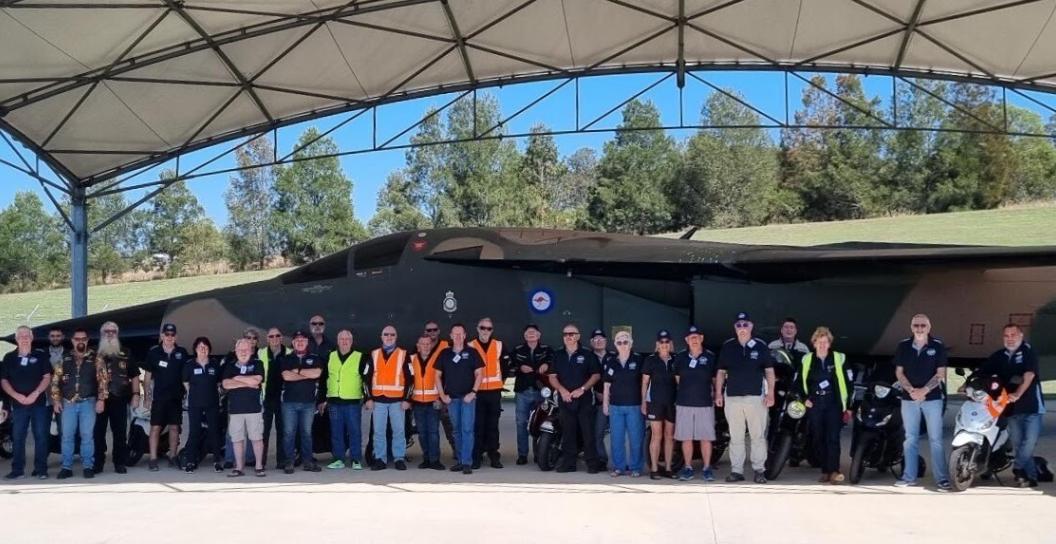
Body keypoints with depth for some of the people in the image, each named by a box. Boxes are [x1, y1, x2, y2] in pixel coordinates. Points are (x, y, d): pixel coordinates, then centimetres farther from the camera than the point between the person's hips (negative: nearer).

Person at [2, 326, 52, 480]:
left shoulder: (41, 356, 5)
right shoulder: (9, 358, 8)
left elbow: (47, 377, 1)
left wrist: (35, 393, -12)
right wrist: (16, 396, -9)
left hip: (39, 403, -1)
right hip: (18, 404, 1)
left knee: (41, 436, -2)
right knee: (17, 437, 3)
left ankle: (40, 469, 2)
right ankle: (17, 469, 9)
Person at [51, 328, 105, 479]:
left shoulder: (95, 359, 3)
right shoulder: (65, 359, 9)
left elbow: (102, 381, -1)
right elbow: (55, 380, 9)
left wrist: (100, 399, -9)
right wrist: (56, 400, 1)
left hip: (88, 403, -2)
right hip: (68, 403, 2)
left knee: (87, 435, -1)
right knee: (67, 436, 3)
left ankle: (88, 466, 4)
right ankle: (66, 467, 9)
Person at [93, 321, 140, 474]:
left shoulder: (125, 354, 12)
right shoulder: (94, 354, 8)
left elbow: (135, 376, 12)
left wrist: (135, 395, 2)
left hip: (119, 399, 1)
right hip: (99, 398, -1)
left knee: (120, 432, 2)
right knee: (98, 431, 0)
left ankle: (120, 463, 8)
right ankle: (97, 463, 7)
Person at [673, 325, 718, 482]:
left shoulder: (711, 357, 1)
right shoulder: (680, 358, 5)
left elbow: (715, 380, 11)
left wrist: (714, 394, 8)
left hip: (705, 404, -1)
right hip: (684, 404, 1)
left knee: (706, 438, 0)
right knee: (686, 438, 4)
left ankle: (706, 468, 9)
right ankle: (688, 468, 13)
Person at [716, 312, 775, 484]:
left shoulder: (761, 346, 3)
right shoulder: (727, 347, 8)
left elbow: (769, 371, 4)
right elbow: (721, 372, 12)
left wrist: (770, 393, -4)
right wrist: (718, 393, 6)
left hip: (756, 397, -2)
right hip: (732, 398, 2)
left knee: (758, 436, -1)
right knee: (735, 437, 5)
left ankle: (759, 470, 5)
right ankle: (736, 470, 9)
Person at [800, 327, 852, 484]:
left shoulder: (839, 359, 3)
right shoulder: (807, 360, 8)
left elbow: (846, 383, 4)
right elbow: (800, 382, 15)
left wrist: (847, 406, 0)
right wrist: (804, 398, 0)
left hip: (833, 404, -2)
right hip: (814, 405, 3)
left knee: (833, 438, -12)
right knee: (818, 439, 4)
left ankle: (834, 471, -17)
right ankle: (825, 471, 11)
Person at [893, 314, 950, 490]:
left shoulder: (938, 346, -3)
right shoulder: (903, 346, 4)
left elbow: (940, 374, -5)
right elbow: (899, 372, 4)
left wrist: (923, 390, -15)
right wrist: (912, 390, -11)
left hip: (932, 398, -3)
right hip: (909, 398, 3)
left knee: (936, 439, -3)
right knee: (910, 439, 7)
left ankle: (942, 478, 0)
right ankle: (909, 476, 13)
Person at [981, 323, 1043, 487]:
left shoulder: (1029, 351, -6)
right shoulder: (999, 356, 10)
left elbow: (1029, 375, -19)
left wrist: (1017, 394, -31)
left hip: (1031, 405, -5)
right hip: (1011, 407, 5)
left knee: (1030, 441, -14)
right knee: (1017, 443, 7)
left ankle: (1017, 467, 4)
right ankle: (1031, 476, 15)